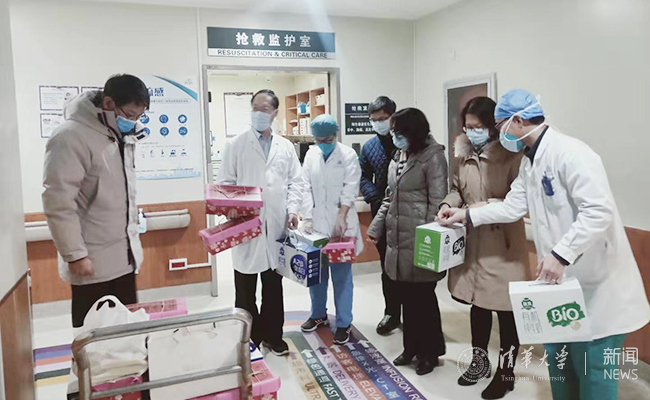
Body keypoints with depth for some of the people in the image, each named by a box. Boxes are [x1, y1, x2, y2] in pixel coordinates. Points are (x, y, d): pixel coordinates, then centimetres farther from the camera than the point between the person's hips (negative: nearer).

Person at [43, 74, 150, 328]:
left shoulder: (122, 136, 9)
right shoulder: (71, 138, -17)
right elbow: (58, 203, -19)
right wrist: (75, 255, -18)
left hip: (124, 256, 7)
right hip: (93, 262, -7)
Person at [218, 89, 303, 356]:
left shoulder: (286, 147, 10)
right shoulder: (235, 145, 3)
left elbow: (295, 181, 10)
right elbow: (225, 182, 1)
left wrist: (293, 209, -4)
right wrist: (230, 207, -16)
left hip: (276, 226, 2)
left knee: (274, 286, 13)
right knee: (246, 289, 7)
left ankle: (272, 336, 27)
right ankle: (248, 339, 22)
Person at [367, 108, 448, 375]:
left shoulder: (432, 156, -9)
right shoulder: (399, 156, 14)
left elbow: (437, 201, -12)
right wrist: (376, 227, 16)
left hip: (419, 241, -7)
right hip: (397, 238, 7)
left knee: (423, 297, 5)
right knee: (407, 296, 14)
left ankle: (430, 351, 24)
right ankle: (412, 347, 31)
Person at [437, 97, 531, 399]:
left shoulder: (513, 154, -13)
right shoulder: (463, 154, 3)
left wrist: (487, 206, -25)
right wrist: (448, 204, -4)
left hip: (503, 244, -5)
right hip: (471, 242, 5)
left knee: (505, 310, 7)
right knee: (477, 304, 19)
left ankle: (505, 372, 27)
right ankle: (479, 360, 39)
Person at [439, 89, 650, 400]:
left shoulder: (570, 152, -21)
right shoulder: (530, 160, 9)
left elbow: (600, 210, -28)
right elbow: (513, 206, 9)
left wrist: (560, 255, -31)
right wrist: (467, 215, 7)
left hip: (596, 284, -9)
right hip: (561, 280, 9)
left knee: (591, 371, 4)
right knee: (558, 363, 21)